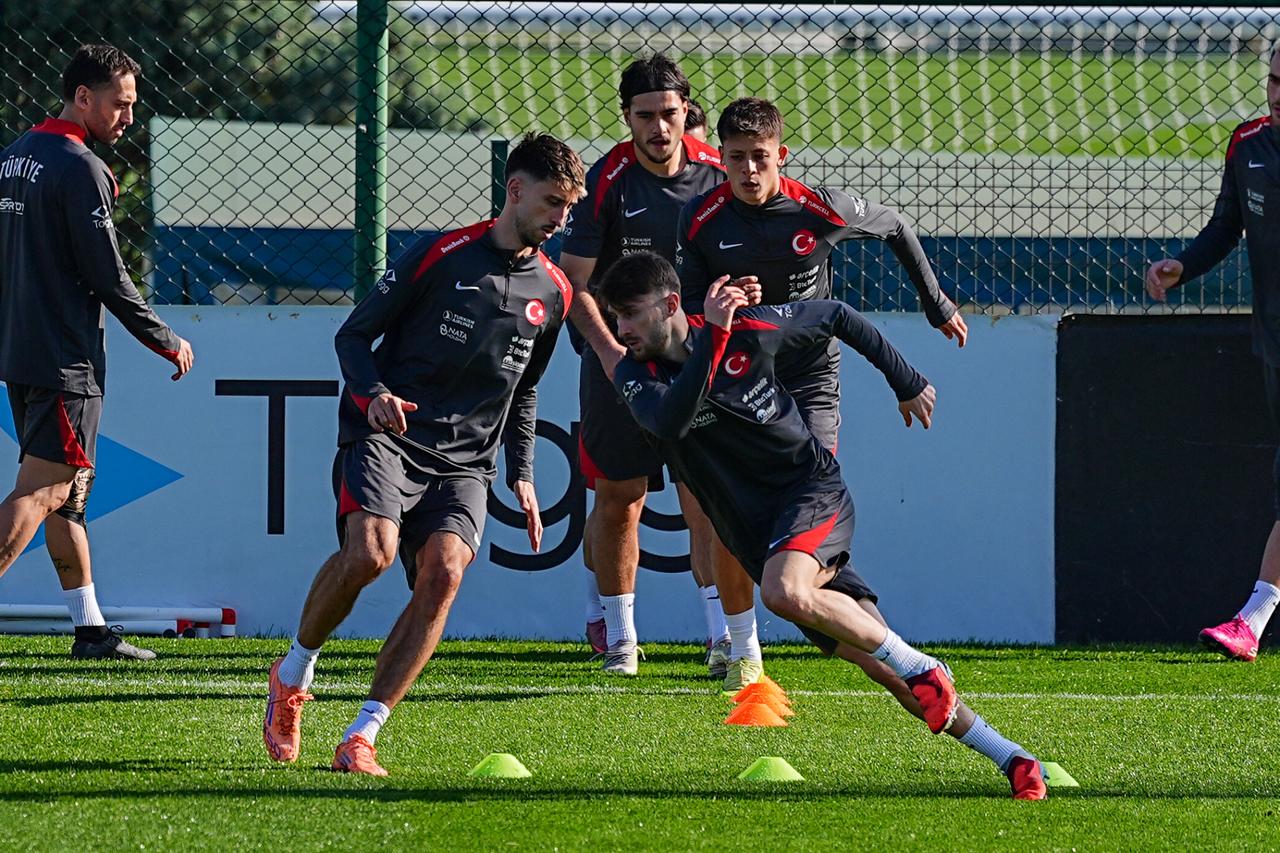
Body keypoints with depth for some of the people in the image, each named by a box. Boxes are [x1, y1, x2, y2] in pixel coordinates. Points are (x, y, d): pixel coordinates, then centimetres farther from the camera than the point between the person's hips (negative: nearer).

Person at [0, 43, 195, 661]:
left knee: (68, 493, 14)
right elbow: (107, 277, -16)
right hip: (67, 358, -9)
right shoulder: (80, 169, -15)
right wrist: (167, 343, -5)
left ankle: (91, 628, 18)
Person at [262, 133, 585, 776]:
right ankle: (293, 673, 1)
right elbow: (354, 335, 1)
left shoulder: (552, 292, 13)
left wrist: (521, 474, 18)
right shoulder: (440, 256, -3)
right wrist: (373, 394, -18)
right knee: (370, 551, -28)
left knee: (443, 573, -21)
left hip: (464, 462, 4)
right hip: (386, 436, -4)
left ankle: (362, 737, -17)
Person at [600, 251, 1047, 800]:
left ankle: (922, 668, -18)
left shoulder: (749, 329, -8)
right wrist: (713, 338, -36)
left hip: (814, 491, -3)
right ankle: (1012, 760, 4)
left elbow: (836, 318, 10)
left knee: (784, 592, -35)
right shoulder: (636, 376, -5)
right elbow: (668, 422, -28)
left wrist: (906, 383, 18)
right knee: (883, 668, -3)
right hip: (759, 538, 3)